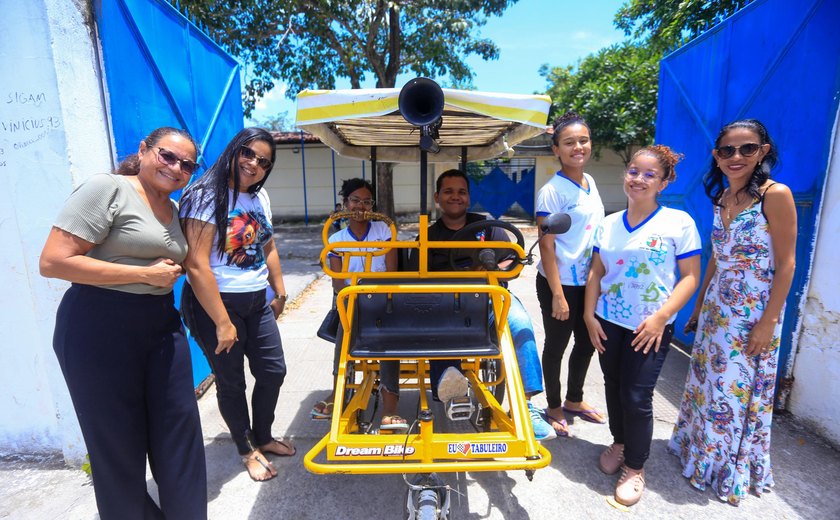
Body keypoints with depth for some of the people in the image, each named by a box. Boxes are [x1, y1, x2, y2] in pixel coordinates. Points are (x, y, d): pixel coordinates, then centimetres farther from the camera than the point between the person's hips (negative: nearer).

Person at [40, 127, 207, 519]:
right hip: (100, 329, -7)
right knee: (118, 438, 9)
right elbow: (52, 262, -18)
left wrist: (169, 273, 6)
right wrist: (145, 274, -17)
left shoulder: (173, 208, 11)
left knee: (180, 425, 11)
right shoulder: (107, 188, -11)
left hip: (161, 325, 7)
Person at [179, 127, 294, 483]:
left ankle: (263, 437, 38)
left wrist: (279, 292, 18)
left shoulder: (259, 197, 7)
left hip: (257, 302, 7)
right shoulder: (206, 196, -16)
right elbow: (196, 266, -21)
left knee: (273, 371, 13)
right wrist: (223, 323, -20)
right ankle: (247, 450, 33)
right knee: (231, 382, 10)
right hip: (216, 303, -7)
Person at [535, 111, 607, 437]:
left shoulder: (590, 182, 6)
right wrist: (558, 295, -20)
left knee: (587, 342, 19)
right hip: (560, 284, -7)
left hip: (590, 281, 8)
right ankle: (554, 408, 30)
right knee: (556, 346, 9)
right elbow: (546, 245, -18)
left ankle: (574, 400, 40)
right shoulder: (552, 191, -16)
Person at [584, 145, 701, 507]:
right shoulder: (608, 224, 6)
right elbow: (596, 273, 7)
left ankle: (635, 467, 22)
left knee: (637, 397, 0)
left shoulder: (678, 222, -6)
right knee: (613, 388, 15)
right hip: (608, 323, 4)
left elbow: (690, 276, -8)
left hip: (649, 327, -4)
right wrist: (589, 315, -1)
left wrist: (660, 317, -17)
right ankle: (619, 443, 40)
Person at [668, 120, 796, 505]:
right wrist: (698, 307, 14)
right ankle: (700, 448, 38)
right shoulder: (722, 197, 6)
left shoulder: (775, 195, -14)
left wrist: (768, 322, -16)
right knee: (707, 382, 17)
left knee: (739, 390, 8)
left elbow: (786, 264, -14)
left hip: (754, 313, -6)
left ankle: (731, 468, 29)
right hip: (717, 307, 6)